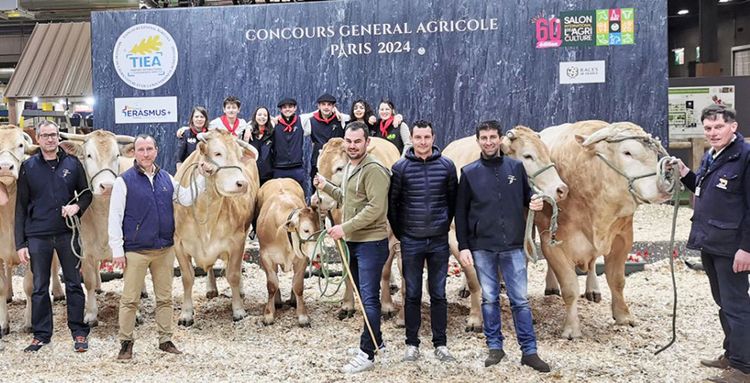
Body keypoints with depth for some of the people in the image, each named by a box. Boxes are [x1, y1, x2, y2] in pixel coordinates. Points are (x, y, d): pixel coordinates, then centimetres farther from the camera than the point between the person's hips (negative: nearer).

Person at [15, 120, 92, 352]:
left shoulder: (72, 164, 3)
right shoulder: (28, 167, 3)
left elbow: (86, 193, 12)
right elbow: (21, 207, 3)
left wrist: (77, 206, -12)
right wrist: (20, 243, -1)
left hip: (68, 233, 0)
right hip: (37, 235, 0)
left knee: (73, 283, 6)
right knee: (39, 287, 8)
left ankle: (79, 332, 16)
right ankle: (41, 334, 20)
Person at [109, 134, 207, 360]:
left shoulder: (167, 178, 9)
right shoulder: (125, 181, -6)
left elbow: (186, 199, 11)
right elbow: (114, 218, -7)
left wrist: (201, 176, 1)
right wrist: (117, 250, -11)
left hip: (165, 249, 4)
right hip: (135, 250, -4)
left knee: (165, 297, 11)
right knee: (130, 299, 2)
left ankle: (165, 340, 22)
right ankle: (126, 343, 15)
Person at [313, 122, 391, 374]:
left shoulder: (373, 170, -17)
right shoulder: (349, 168, 14)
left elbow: (375, 208, -23)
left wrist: (345, 228, -23)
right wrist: (326, 187, 12)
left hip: (371, 242, -9)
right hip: (353, 241, 10)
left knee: (369, 298, -5)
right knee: (363, 295, 18)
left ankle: (367, 355, 2)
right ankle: (375, 340, 33)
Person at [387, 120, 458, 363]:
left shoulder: (446, 166, 0)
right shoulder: (400, 167, -3)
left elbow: (453, 199, 9)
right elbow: (392, 202, 1)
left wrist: (446, 224, 8)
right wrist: (399, 232, 2)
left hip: (439, 241, 1)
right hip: (411, 242, -1)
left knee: (438, 294, 8)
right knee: (412, 294, 7)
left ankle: (440, 344, 17)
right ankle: (412, 344, 17)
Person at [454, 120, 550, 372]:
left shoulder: (516, 167, 5)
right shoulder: (469, 172, 2)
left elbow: (527, 196, 15)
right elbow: (461, 212, 3)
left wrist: (535, 202, -9)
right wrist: (463, 246, -3)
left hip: (513, 246, 0)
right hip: (482, 247, 0)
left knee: (520, 300, 3)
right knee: (489, 299, 9)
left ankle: (529, 351, 10)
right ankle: (495, 347, 20)